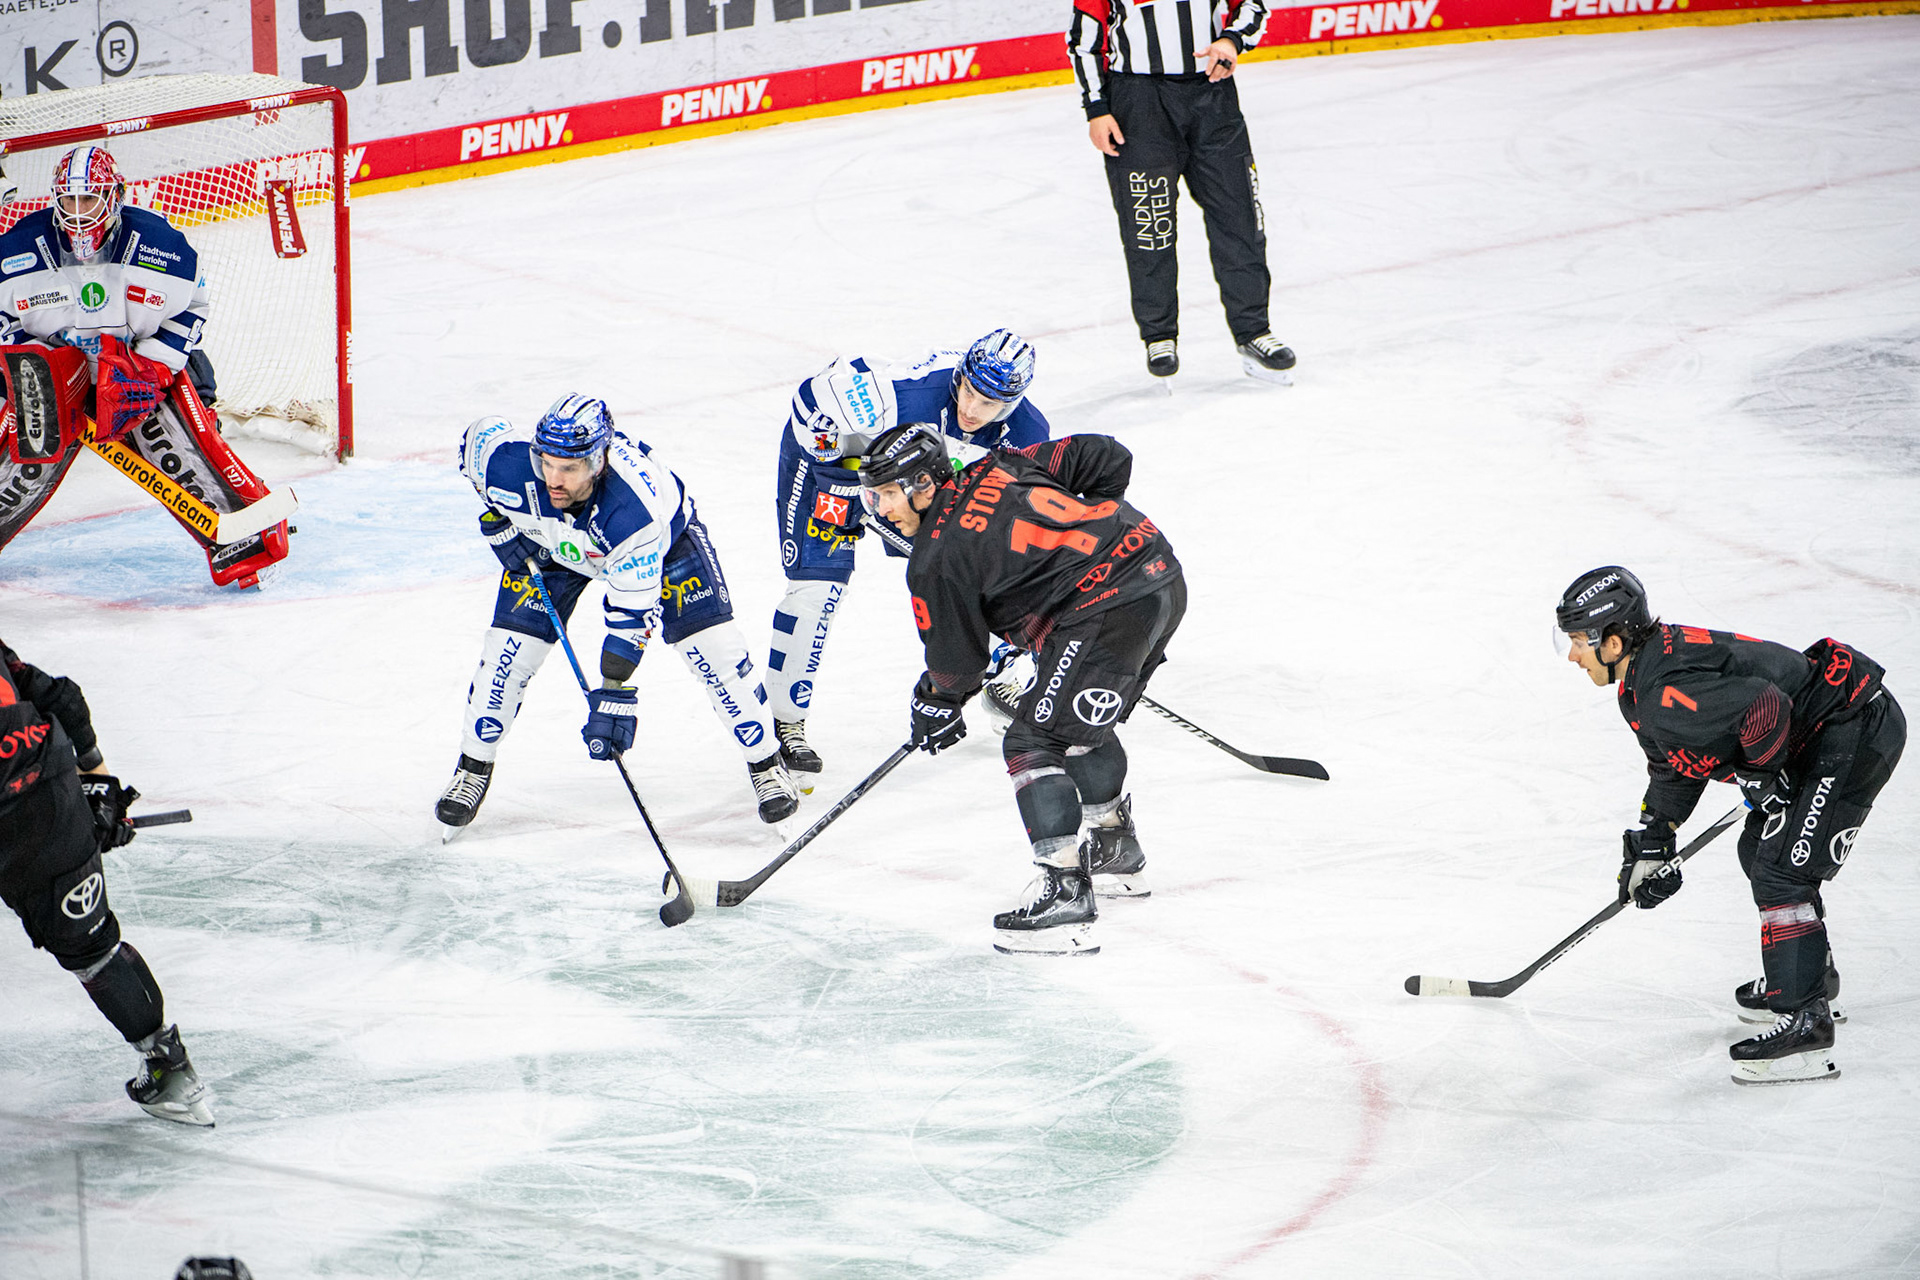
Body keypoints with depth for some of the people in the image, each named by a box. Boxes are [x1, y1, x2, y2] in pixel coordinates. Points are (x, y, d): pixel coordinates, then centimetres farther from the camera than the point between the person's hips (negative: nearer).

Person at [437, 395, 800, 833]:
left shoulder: (636, 507, -45)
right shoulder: (509, 461, -37)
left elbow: (632, 612, -37)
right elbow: (477, 433, -10)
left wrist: (615, 691, -38)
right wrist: (496, 522, -9)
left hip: (664, 535, -3)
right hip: (549, 541, 3)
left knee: (711, 644, -14)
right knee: (510, 647, -8)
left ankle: (766, 765, 4)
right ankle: (473, 770, 11)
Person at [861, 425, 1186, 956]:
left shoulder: (936, 559, -4)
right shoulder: (999, 468, 15)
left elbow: (957, 659, 6)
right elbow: (1106, 458, 16)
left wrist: (935, 704, 27)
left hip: (1106, 607, -9)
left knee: (1034, 742, -4)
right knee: (1082, 726, 28)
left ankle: (1066, 893, -13)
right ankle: (1118, 854, 44)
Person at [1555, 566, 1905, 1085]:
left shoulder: (1667, 693, -26)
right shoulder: (1648, 673, 9)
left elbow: (1765, 709, -33)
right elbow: (1675, 766, 24)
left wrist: (1759, 777, -15)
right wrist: (1650, 846, 23)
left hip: (1857, 732, -11)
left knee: (1781, 871, -14)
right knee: (1759, 853, 24)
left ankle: (1805, 1025, -17)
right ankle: (1810, 974, 41)